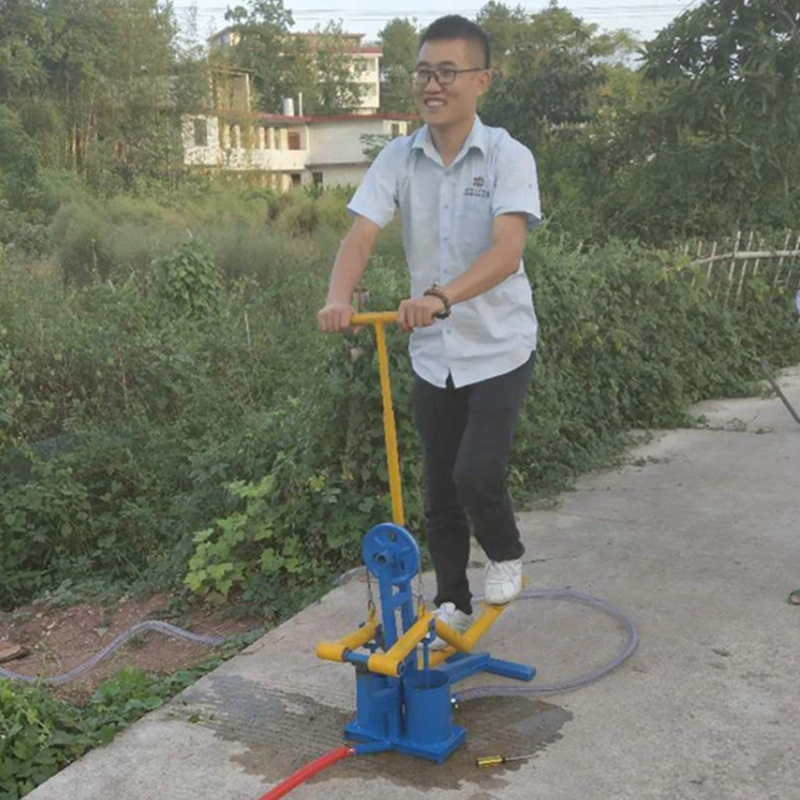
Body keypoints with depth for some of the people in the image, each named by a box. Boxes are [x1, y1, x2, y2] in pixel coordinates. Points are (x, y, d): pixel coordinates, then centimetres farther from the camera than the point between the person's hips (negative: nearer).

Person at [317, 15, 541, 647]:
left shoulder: (509, 157, -14)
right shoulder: (397, 160, -4)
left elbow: (506, 252, -29)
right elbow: (361, 237, -15)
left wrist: (441, 297, -46)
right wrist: (339, 297, -37)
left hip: (498, 350, -4)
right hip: (433, 354, 4)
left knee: (476, 475, -14)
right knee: (440, 488, 11)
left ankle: (506, 554, 21)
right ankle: (452, 604, 31)